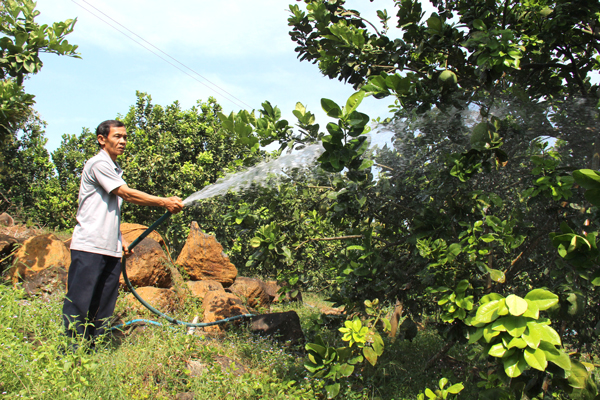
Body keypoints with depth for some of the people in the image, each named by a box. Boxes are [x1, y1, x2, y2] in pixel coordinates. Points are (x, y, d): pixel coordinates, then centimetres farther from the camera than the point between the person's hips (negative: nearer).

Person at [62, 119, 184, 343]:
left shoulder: (115, 170, 21)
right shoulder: (98, 163, -7)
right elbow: (127, 194, -15)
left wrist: (120, 240, 18)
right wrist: (164, 202, -16)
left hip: (110, 249, 9)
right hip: (89, 247, -9)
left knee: (104, 309, 8)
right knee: (78, 306, -5)